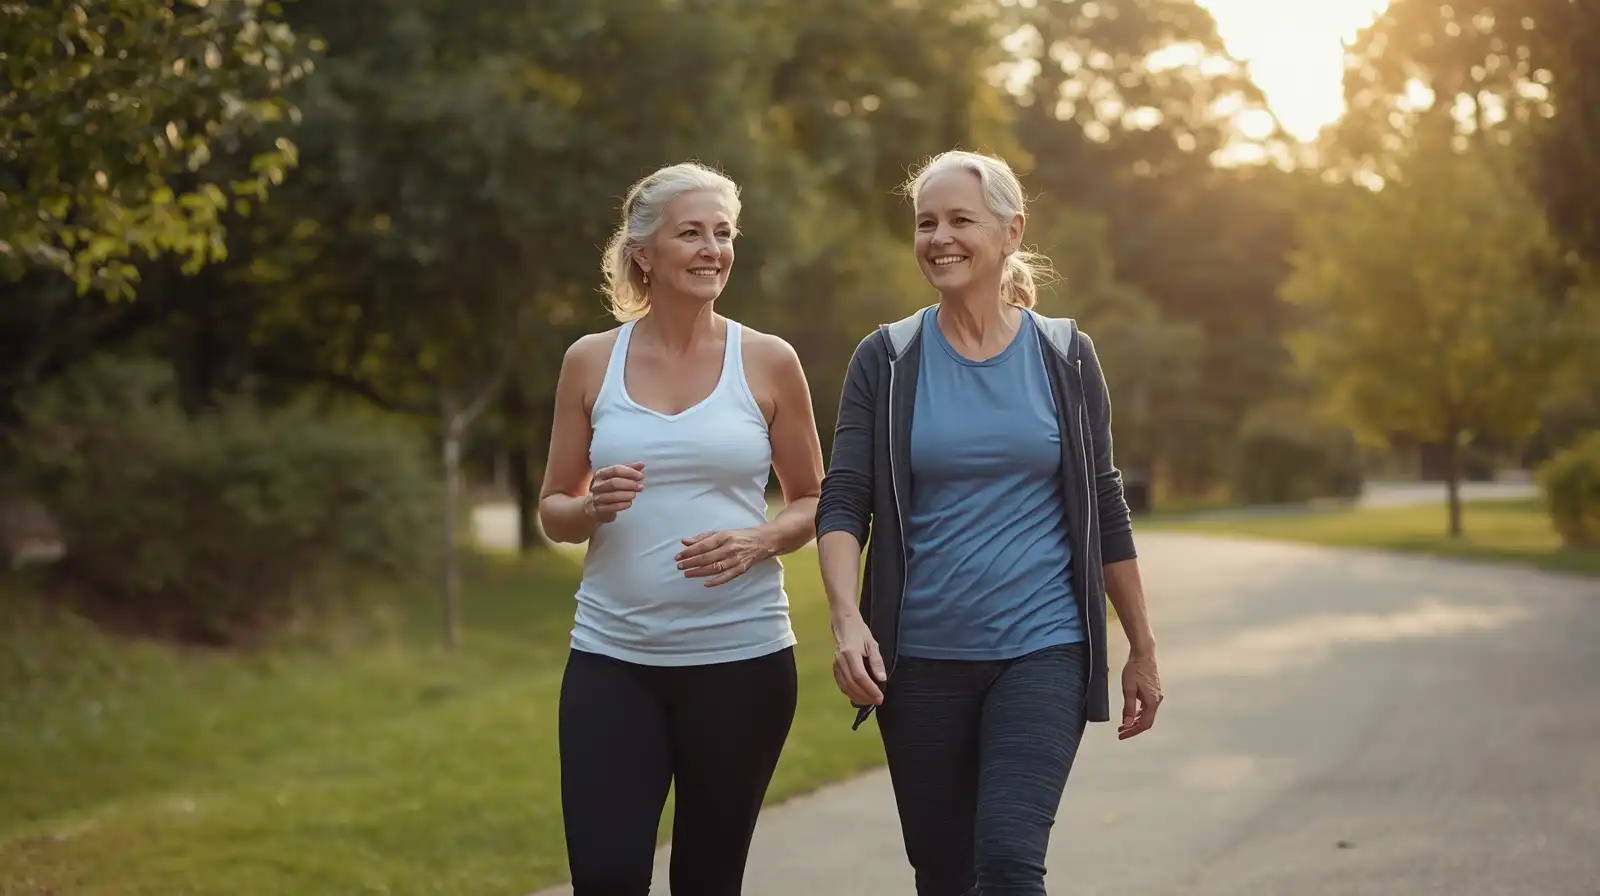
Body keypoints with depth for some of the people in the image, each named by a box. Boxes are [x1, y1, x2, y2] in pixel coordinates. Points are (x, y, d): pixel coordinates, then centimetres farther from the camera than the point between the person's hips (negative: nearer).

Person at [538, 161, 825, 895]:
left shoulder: (768, 362, 1)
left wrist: (758, 541, -12)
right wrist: (594, 508, -13)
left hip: (740, 658, 0)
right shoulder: (591, 361, 4)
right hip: (611, 658, 1)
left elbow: (813, 502, 8)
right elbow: (552, 510, 10)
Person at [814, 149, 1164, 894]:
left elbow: (1103, 508, 9)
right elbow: (842, 504, -3)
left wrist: (1142, 651, 11)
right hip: (921, 660, 1)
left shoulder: (1065, 357, 3)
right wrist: (847, 618, -21)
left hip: (1042, 648, -1)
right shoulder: (885, 360, 2)